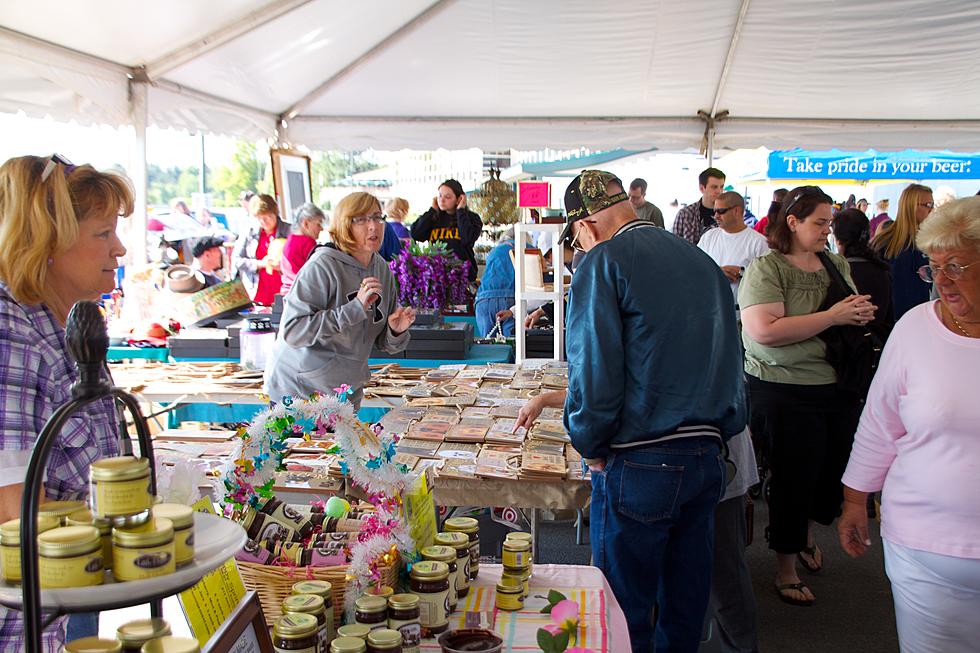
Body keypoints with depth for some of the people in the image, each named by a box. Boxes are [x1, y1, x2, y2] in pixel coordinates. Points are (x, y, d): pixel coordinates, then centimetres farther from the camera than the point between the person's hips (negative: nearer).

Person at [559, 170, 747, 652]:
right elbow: (729, 361, 16)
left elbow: (593, 370, -16)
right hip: (708, 457, 7)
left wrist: (591, 446, -2)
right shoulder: (704, 262, 12)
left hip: (640, 464, -7)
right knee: (686, 603, 20)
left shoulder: (603, 263, -9)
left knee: (624, 612, 7)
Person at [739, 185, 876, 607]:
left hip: (839, 388, 7)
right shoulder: (766, 269, -11)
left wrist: (862, 315, -4)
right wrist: (832, 317, -21)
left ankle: (807, 535, 46)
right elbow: (765, 331, -24)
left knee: (833, 473, 17)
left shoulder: (837, 265, 9)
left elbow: (856, 314, 21)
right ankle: (786, 570, 23)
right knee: (793, 479, 4)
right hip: (785, 393, -6)